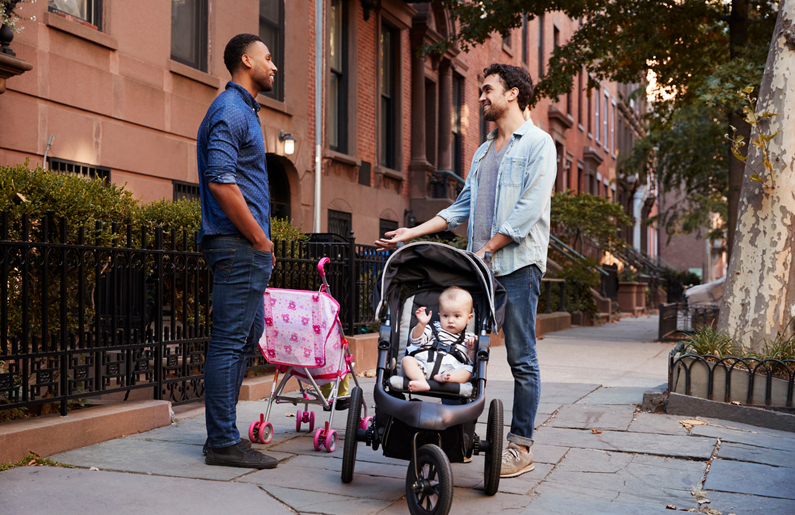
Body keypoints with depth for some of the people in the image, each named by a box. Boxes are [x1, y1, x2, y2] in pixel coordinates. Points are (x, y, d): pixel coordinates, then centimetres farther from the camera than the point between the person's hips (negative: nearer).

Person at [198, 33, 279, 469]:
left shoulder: (243, 110, 22)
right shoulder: (230, 111, -10)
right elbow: (221, 181, -21)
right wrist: (260, 240, -16)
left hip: (248, 244, 11)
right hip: (238, 245, -11)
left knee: (247, 335, 14)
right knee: (230, 341, -7)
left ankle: (222, 432, 22)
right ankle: (224, 442, 0)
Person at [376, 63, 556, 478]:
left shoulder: (538, 144, -1)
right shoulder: (484, 151, 22)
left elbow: (527, 210, -11)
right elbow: (463, 207, 21)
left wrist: (486, 249, -12)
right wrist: (413, 233, 13)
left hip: (518, 263, -7)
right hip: (480, 264, 7)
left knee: (521, 357, -2)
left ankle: (520, 446, 4)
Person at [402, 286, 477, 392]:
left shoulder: (469, 338, 24)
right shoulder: (434, 329, 24)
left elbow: (472, 362, 17)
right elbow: (417, 340, 11)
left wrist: (471, 349, -2)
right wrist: (421, 324, -4)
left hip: (450, 369, -1)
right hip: (424, 363, 1)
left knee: (468, 371, -28)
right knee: (407, 360, -25)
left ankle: (442, 378, -49)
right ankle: (422, 382, -48)